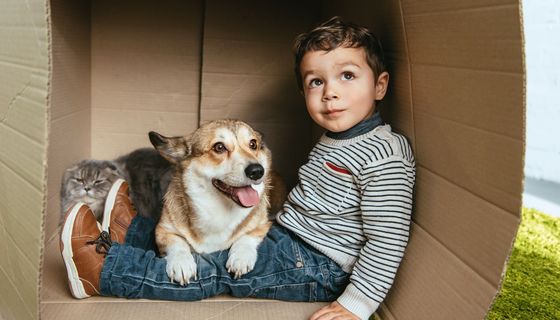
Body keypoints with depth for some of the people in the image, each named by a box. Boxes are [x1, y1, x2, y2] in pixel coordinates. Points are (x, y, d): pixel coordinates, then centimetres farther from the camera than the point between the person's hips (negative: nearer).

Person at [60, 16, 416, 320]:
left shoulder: (384, 155, -23)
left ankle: (103, 270, -10)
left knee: (217, 270, -14)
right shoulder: (335, 138, 9)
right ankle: (132, 231, 30)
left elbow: (387, 240, -25)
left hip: (320, 268, -9)